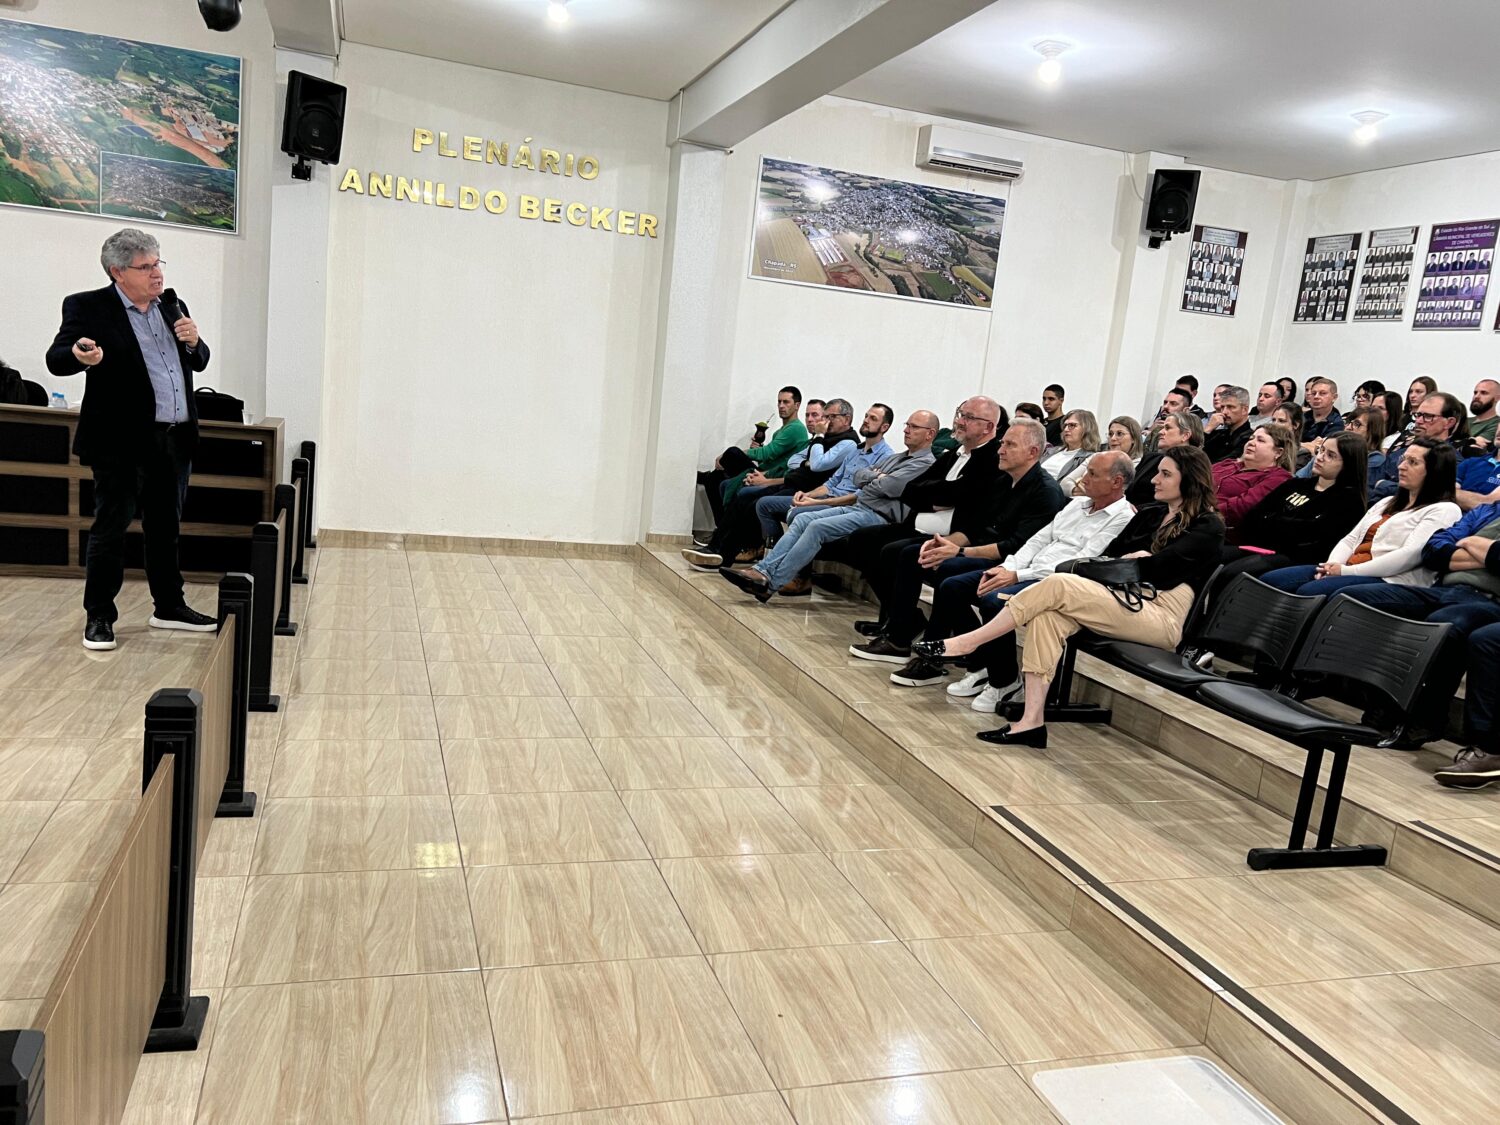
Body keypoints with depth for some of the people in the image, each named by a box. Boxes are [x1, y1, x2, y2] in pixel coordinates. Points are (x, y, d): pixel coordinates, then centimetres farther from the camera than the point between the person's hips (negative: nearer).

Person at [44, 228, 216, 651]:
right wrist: (80, 356, -33)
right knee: (110, 527, 1)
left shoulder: (172, 305, 13)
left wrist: (193, 342, -3)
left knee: (166, 527, 15)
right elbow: (56, 359, -10)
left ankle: (169, 607, 26)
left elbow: (199, 363, 19)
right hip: (122, 440, -6)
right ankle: (98, 616, 11)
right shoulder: (88, 307, -4)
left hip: (176, 439, 6)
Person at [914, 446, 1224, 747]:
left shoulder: (1207, 526, 1)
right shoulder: (1150, 514, 23)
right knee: (1048, 614, -24)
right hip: (1127, 602, 7)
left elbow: (1156, 566, -11)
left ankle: (965, 643, -19)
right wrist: (1129, 561, -6)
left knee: (1058, 585, -25)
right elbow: (1106, 557, 13)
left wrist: (1122, 562, 3)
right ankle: (1031, 721, -29)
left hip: (1162, 617, -7)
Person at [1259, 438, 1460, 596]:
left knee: (1308, 592, -34)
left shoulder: (1444, 510, 0)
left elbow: (1409, 556, -13)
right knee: (1269, 580, -12)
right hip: (1349, 572, 8)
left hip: (1389, 581, -8)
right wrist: (1332, 565, -3)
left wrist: (1346, 570, -15)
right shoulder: (1387, 503, 27)